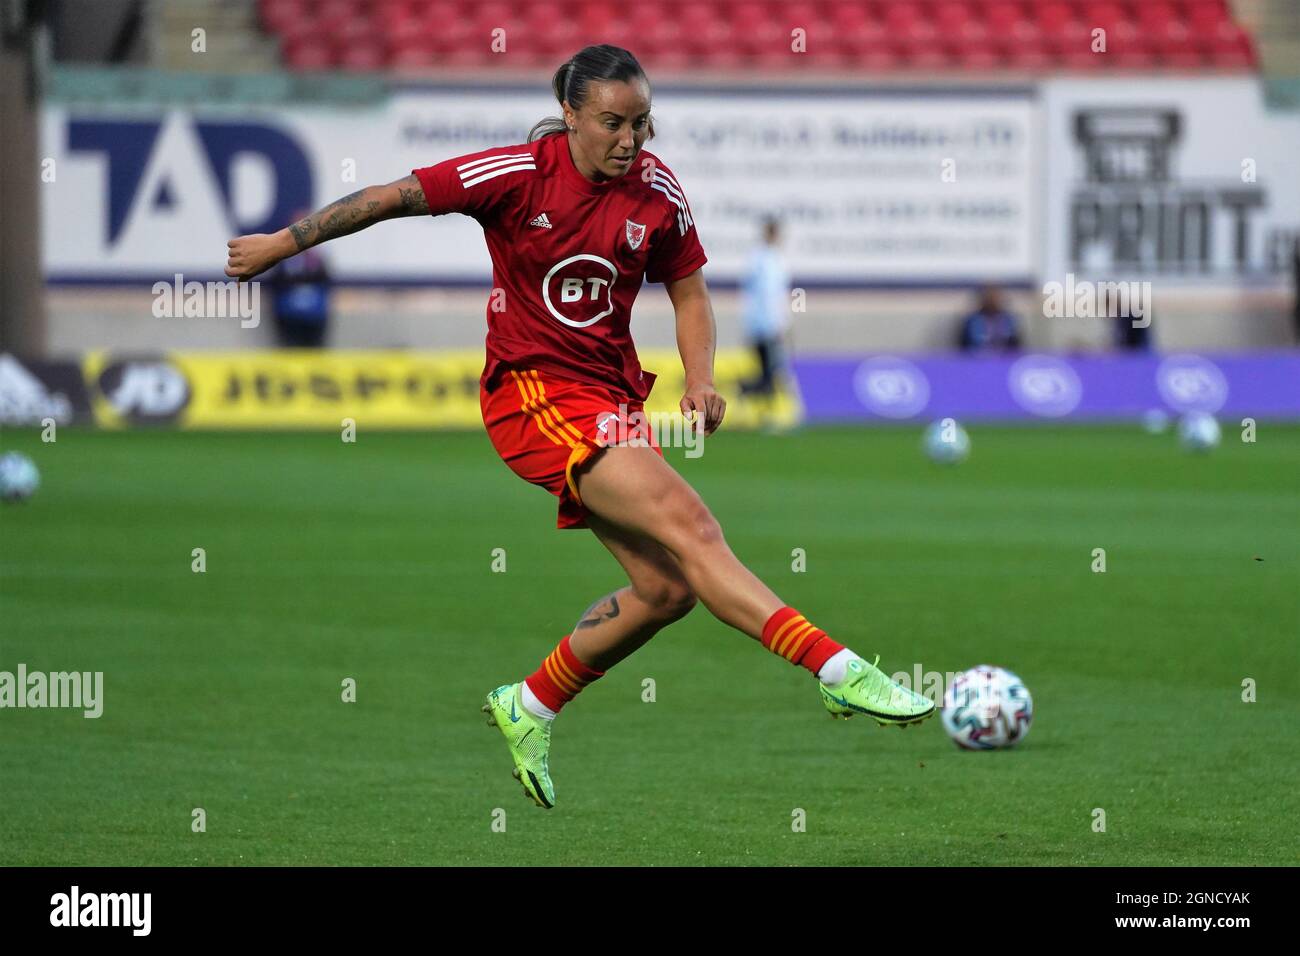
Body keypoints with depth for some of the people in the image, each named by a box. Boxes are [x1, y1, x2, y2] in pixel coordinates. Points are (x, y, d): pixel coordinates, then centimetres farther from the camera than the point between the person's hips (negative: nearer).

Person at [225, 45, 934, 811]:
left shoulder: (658, 192, 1)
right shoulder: (519, 174, -12)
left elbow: (689, 290, 15)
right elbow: (394, 198, -5)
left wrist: (700, 380, -2)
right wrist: (284, 243, -1)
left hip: (613, 397, 7)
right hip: (534, 394, -7)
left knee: (666, 590, 2)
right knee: (692, 528, -22)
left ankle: (529, 708, 22)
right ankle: (839, 670, -31)